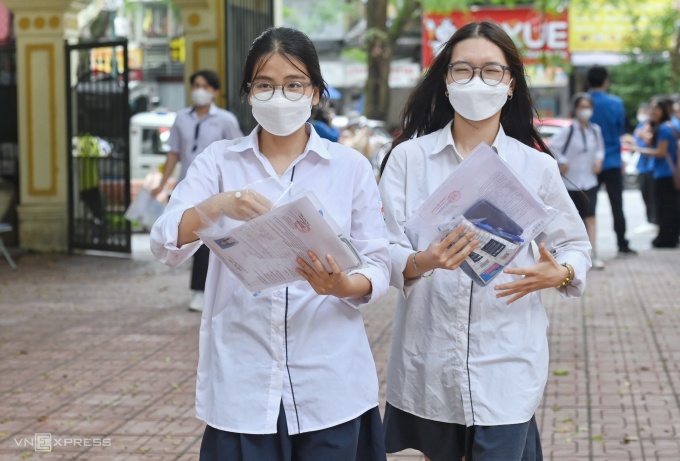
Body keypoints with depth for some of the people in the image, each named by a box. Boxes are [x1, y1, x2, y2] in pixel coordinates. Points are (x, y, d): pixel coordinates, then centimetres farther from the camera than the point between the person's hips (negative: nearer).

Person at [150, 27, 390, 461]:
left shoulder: (351, 166, 3)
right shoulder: (219, 161, 4)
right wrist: (218, 205, -28)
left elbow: (379, 265, 2)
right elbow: (165, 244, -8)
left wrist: (345, 286, -21)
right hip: (241, 384, 0)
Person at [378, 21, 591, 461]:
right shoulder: (408, 157, -1)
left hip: (506, 365, 0)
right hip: (428, 362, 1)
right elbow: (384, 250, -6)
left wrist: (559, 273, -14)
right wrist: (420, 263, -29)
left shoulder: (536, 166, 1)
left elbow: (576, 244, 9)